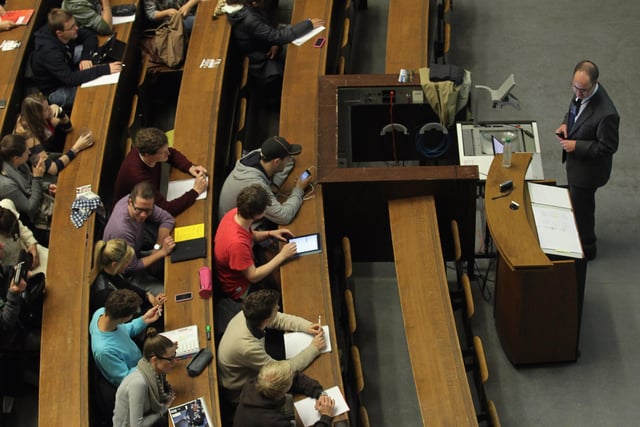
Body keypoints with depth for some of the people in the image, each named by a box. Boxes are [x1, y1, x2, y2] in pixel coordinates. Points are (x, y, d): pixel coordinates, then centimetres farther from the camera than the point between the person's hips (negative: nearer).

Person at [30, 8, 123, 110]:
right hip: (54, 90, -8)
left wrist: (86, 57, -24)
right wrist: (105, 69, -47)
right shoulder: (49, 52, -38)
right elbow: (71, 79, -44)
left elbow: (90, 36, -3)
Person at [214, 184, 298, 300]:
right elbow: (253, 277, -29)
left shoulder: (235, 213, -17)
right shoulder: (237, 243, -42)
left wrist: (270, 233, -6)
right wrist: (281, 256, -25)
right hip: (239, 289, -7)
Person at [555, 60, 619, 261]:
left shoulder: (605, 114, -38)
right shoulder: (581, 93, -13)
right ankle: (576, 238, 55)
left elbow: (608, 147, -26)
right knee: (575, 201, 30)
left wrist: (577, 146, -27)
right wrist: (566, 123, -9)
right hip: (575, 161, 8)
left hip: (587, 169, -8)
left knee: (581, 208, 13)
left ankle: (586, 249, 38)